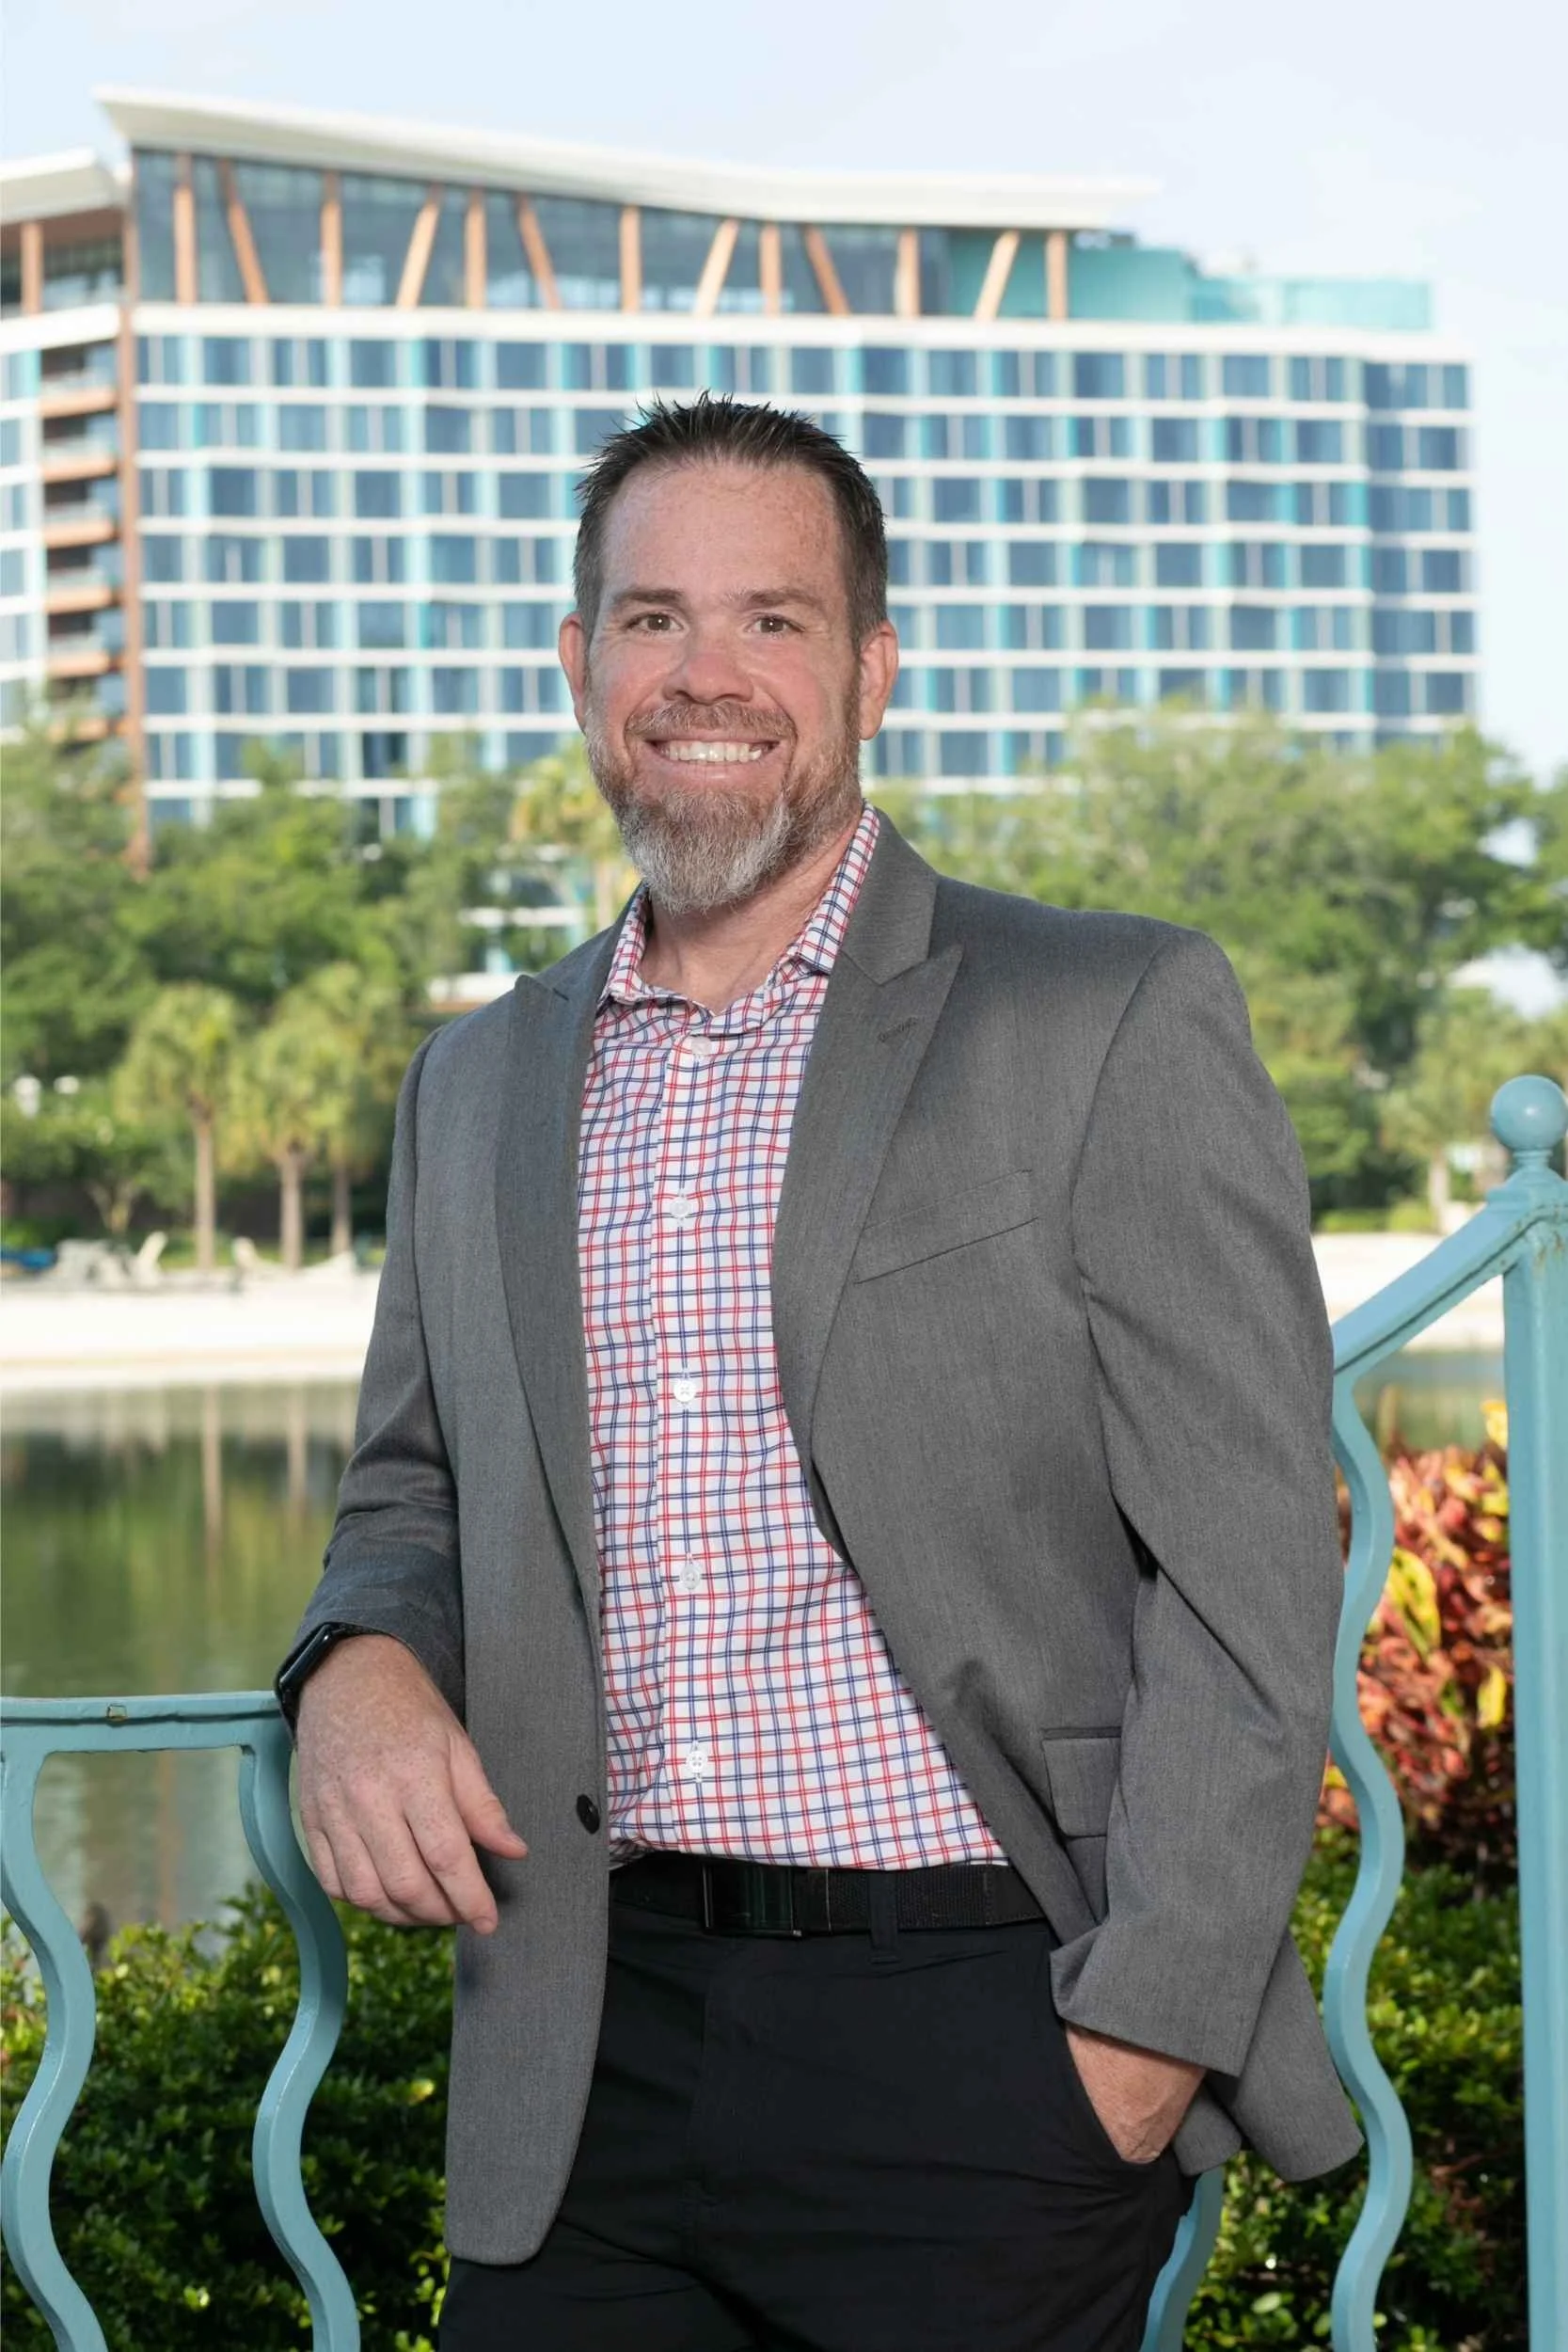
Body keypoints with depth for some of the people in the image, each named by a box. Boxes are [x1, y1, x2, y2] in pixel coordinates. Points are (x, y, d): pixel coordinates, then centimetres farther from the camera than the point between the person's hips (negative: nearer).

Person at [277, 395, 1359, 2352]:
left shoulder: (1114, 1021, -2)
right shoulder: (476, 1084, 14)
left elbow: (1247, 1565, -6)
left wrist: (1140, 2036, -13)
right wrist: (361, 1665, -1)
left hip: (981, 2040, -4)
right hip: (589, 2062, 4)